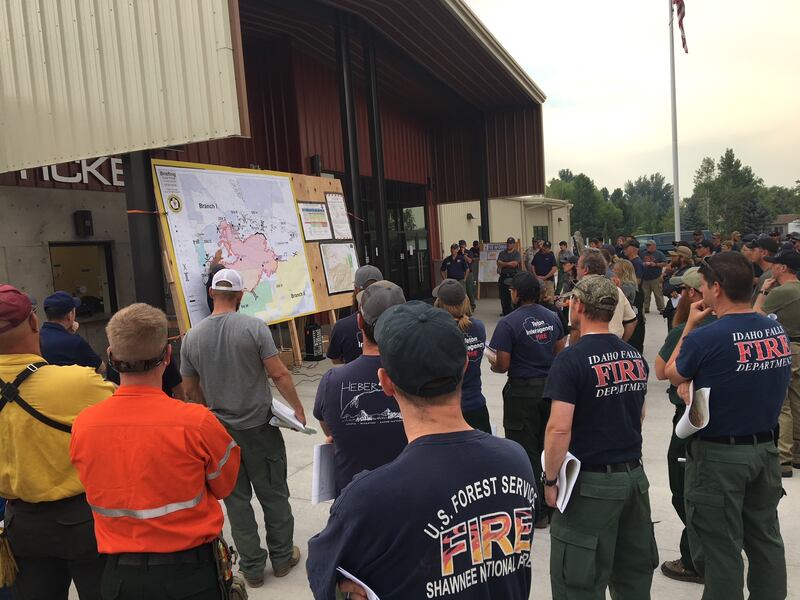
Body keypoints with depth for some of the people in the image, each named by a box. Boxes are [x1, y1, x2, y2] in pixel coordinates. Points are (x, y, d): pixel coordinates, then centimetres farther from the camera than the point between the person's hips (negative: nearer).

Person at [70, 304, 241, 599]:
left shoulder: (82, 425, -12)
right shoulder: (197, 422, -23)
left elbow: (101, 490, 4)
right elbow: (223, 486, -5)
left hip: (119, 573, 3)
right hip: (188, 570, -3)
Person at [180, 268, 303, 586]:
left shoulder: (192, 336, -3)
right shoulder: (254, 326, -14)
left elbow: (190, 390, 5)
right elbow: (279, 374, -15)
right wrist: (298, 408, -3)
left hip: (219, 431, 3)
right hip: (259, 426, -2)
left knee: (237, 499, 13)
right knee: (273, 494, 13)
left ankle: (252, 567, 23)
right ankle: (282, 557, 27)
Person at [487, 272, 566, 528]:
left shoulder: (508, 323, -17)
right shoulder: (552, 317, 2)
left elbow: (502, 366, -17)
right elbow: (560, 353, 9)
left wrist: (493, 363, 5)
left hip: (523, 392, -6)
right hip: (550, 387, 6)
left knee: (527, 451, 6)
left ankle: (537, 511, 16)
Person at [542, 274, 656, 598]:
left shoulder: (571, 359, -17)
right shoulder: (635, 357, 6)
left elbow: (559, 428, -21)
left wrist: (550, 479, -11)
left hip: (591, 482, -7)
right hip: (634, 476, 7)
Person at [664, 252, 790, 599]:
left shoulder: (704, 338, -22)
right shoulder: (778, 331, -1)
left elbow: (672, 374, -2)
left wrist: (690, 326, 3)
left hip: (719, 454, -7)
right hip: (766, 449, 7)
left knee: (720, 547, 7)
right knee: (765, 538, 21)